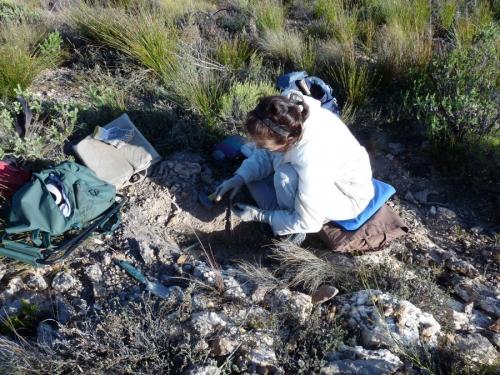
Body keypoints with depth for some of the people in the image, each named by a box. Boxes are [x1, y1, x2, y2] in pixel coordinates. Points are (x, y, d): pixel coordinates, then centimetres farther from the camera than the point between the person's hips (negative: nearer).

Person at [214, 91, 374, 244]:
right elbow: (265, 154, -3)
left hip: (348, 197, -6)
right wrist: (241, 178, -17)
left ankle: (293, 230, -7)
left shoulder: (313, 161, -42)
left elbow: (307, 222, -28)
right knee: (251, 171, -3)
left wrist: (259, 216, -19)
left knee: (286, 178, -33)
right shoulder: (290, 117, -24)